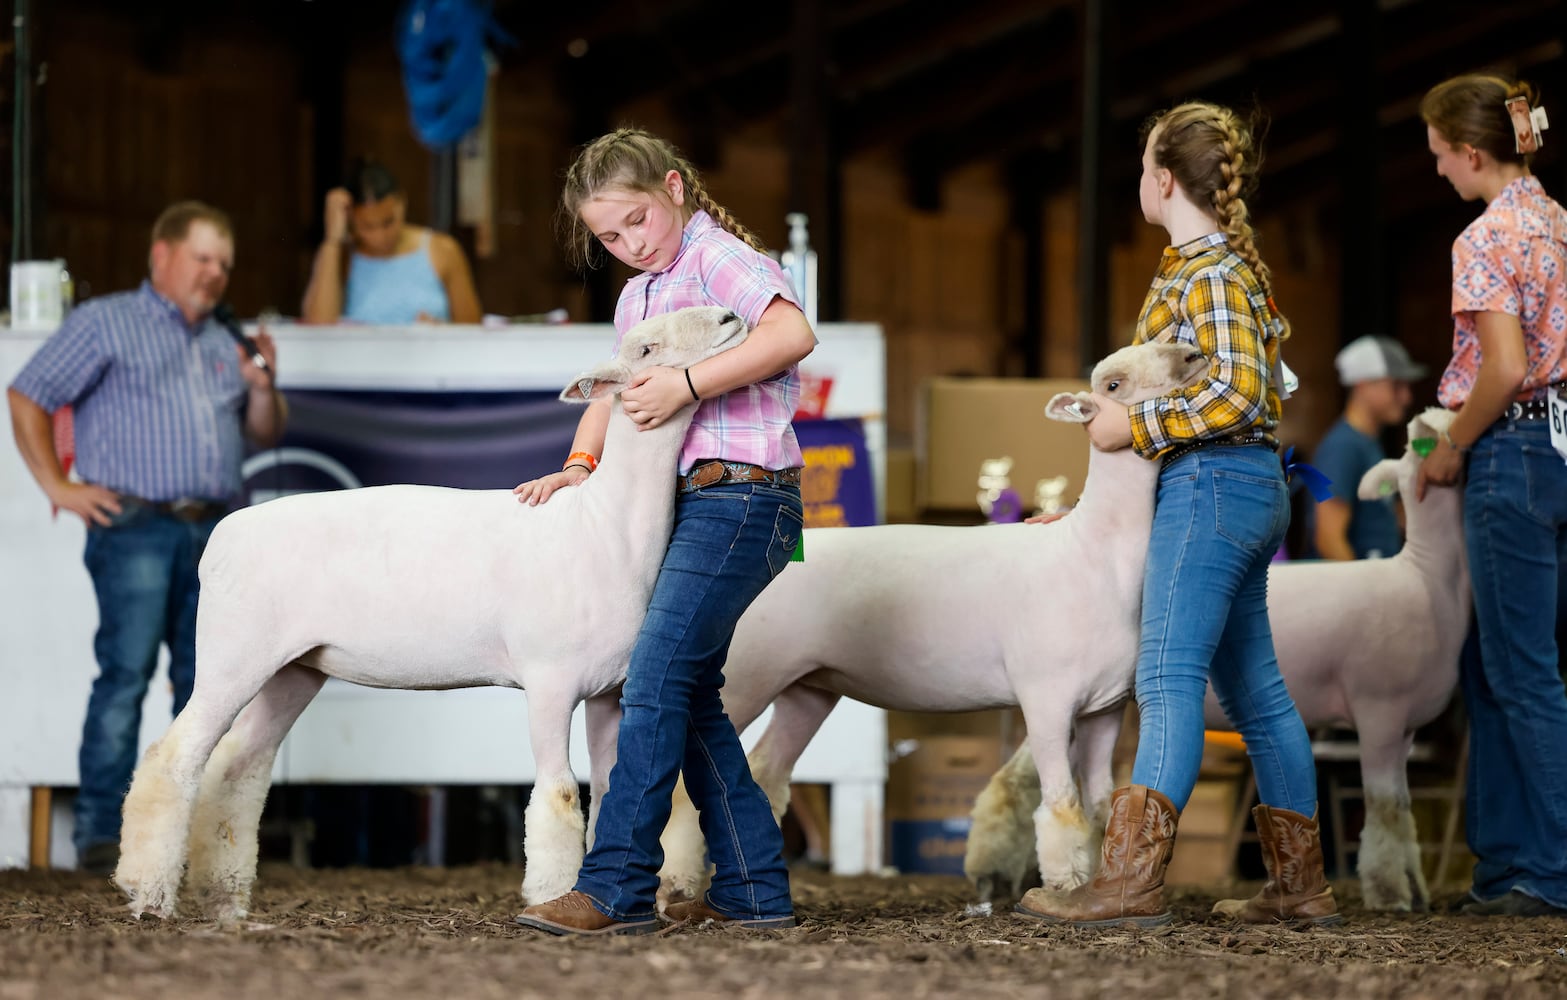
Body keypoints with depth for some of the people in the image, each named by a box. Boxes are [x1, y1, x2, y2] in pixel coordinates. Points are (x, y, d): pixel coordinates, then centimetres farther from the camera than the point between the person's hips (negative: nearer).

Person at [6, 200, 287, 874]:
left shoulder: (224, 344, 23)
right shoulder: (106, 324, 5)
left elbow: (266, 435, 24)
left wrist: (263, 390, 3)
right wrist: (57, 487, -6)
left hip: (216, 533, 6)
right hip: (136, 527, -6)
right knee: (126, 674, -12)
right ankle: (100, 832, -10)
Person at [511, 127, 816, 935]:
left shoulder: (718, 256, -7)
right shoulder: (635, 299, 21)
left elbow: (791, 332, -22)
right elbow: (617, 391, 24)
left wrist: (688, 383, -23)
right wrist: (581, 463, 6)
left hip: (741, 496, -10)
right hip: (688, 502, 10)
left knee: (656, 679, -15)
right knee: (690, 694, 9)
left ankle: (616, 888, -17)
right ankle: (751, 888, 13)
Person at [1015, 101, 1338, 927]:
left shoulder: (1208, 271, -12)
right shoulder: (1224, 262, 18)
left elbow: (1239, 392, -22)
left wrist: (1137, 425, -16)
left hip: (1211, 484, -10)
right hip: (1248, 488, 10)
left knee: (1169, 680, -16)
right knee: (1254, 689, 12)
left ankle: (1131, 880, -23)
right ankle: (1300, 883, 15)